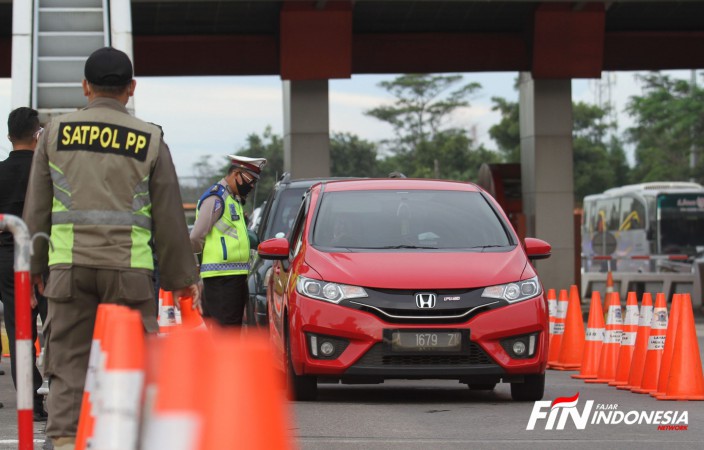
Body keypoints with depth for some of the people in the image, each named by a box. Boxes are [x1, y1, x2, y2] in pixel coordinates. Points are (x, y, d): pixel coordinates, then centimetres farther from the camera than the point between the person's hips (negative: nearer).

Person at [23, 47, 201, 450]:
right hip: (129, 267, -1)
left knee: (69, 362, 5)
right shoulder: (149, 140, 3)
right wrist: (182, 276, 14)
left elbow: (36, 209, 9)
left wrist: (34, 265, 18)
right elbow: (169, 217, 5)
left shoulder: (56, 133, 7)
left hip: (68, 265, 1)